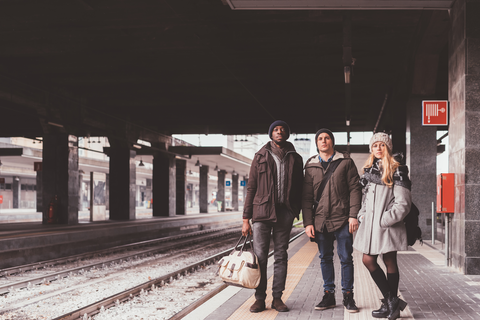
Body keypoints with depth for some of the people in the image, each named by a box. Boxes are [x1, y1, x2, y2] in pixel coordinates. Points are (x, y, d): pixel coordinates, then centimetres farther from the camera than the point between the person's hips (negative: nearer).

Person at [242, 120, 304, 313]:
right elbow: (251, 188, 5)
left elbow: (299, 188, 13)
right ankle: (259, 299, 3)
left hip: (285, 213, 1)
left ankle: (277, 297, 10)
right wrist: (246, 219, 0)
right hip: (262, 211, -1)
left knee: (281, 256, 4)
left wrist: (298, 211, 0)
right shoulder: (260, 157, 8)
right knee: (260, 256, -4)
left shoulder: (295, 159, 12)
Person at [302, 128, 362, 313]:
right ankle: (329, 295, 18)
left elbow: (355, 189, 0)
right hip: (320, 220, 3)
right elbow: (306, 197, 9)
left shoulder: (346, 162, 4)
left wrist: (353, 215, -9)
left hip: (342, 220, -3)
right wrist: (308, 222, 0)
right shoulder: (311, 166, 10)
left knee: (346, 258, 0)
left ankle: (348, 296, 10)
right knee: (325, 258, 9)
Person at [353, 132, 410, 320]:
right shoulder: (369, 170, 15)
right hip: (371, 223, 7)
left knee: (390, 262, 0)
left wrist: (386, 219, -15)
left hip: (388, 224, -7)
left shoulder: (397, 170, -6)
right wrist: (362, 215, 9)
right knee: (368, 260, 1)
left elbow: (403, 203, -11)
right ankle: (391, 302, 9)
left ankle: (390, 304, 8)